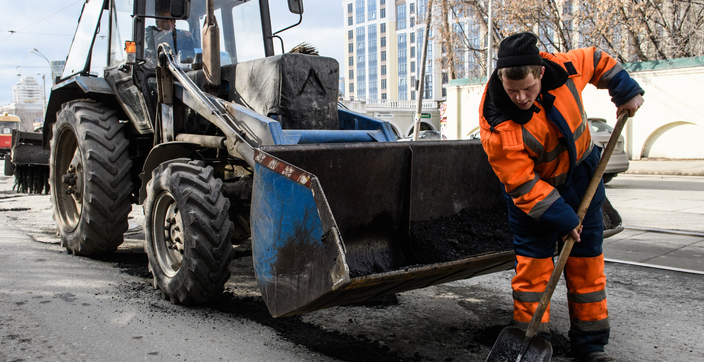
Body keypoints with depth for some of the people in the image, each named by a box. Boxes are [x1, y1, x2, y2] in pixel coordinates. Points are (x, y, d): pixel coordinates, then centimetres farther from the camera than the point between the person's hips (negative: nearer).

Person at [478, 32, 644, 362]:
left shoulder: (564, 68, -22)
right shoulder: (497, 127, -32)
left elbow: (597, 61, 4)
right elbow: (523, 185, -27)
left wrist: (627, 92, 6)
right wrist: (563, 220, -25)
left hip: (581, 177, 4)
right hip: (533, 191, -4)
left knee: (587, 263, 7)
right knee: (532, 263, -6)